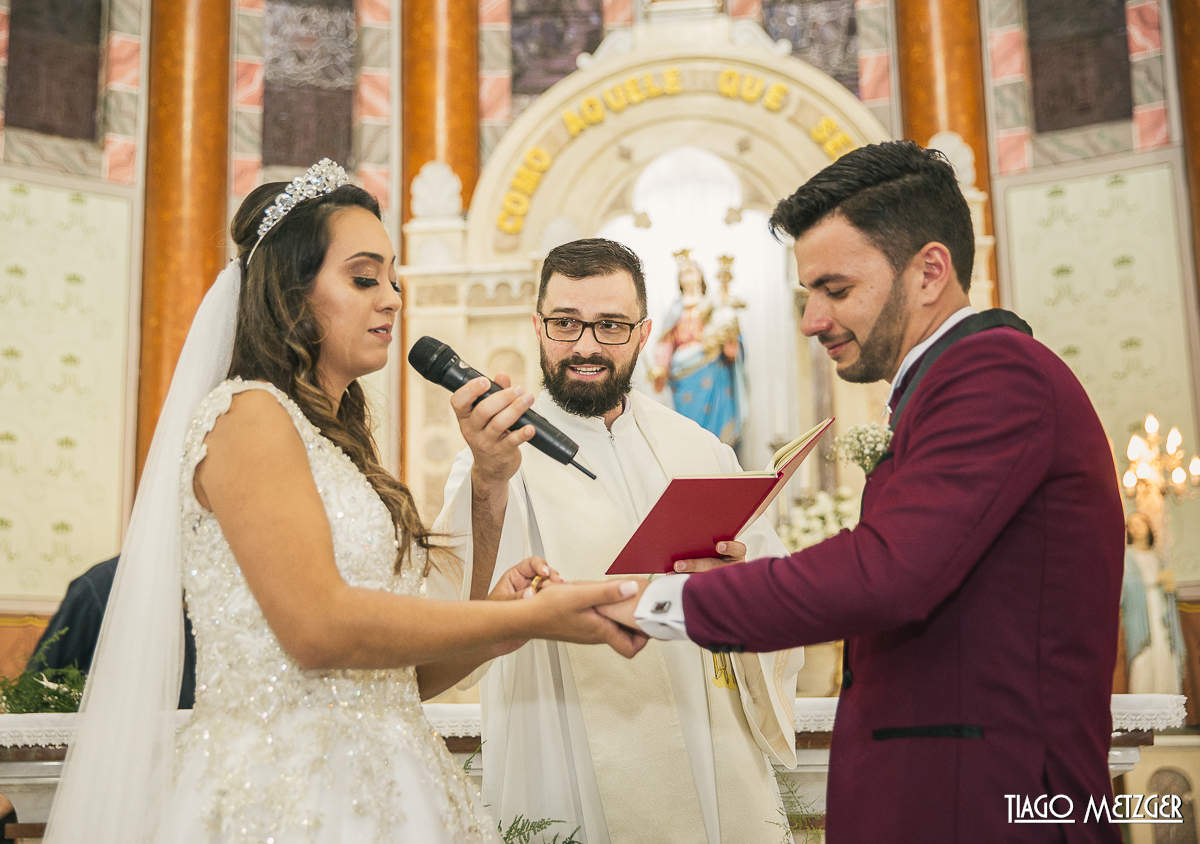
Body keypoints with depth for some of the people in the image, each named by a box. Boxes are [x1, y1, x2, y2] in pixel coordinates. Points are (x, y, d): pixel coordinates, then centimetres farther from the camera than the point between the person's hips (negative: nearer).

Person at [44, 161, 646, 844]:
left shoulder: (337, 444, 15)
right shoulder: (247, 415, -9)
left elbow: (384, 678, 13)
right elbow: (317, 626, -21)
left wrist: (490, 627, -4)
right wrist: (530, 619, -16)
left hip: (372, 789, 8)